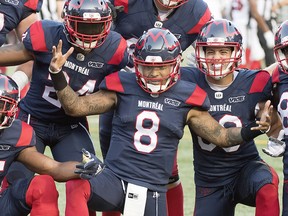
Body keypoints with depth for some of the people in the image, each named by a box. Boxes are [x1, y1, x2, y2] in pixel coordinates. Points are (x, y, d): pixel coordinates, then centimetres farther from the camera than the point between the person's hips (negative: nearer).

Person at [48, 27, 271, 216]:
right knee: (78, 186, -32)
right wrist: (58, 75, -10)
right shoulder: (123, 87, 2)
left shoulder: (185, 98, 3)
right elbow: (76, 107, 3)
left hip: (152, 191, 1)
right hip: (114, 178, -1)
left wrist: (254, 129, -8)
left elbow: (221, 136, 8)